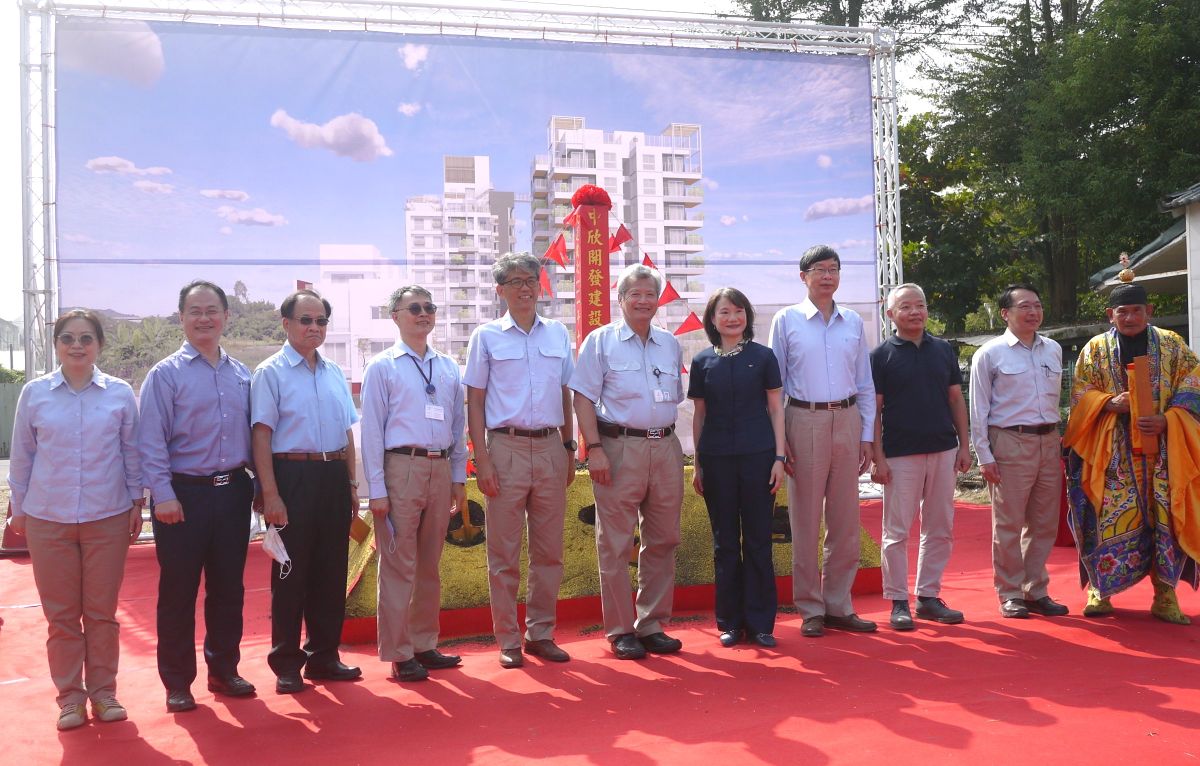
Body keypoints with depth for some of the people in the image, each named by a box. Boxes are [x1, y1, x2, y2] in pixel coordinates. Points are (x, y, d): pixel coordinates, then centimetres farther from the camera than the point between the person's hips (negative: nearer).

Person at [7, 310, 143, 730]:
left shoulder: (120, 393, -1)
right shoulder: (34, 393, 0)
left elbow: (132, 451, 6)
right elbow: (21, 455, 7)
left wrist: (136, 501, 6)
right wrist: (18, 508, 10)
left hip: (108, 518, 0)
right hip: (48, 520, 1)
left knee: (102, 612, 7)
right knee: (61, 614, 7)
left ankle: (103, 691, 20)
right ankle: (70, 696, 18)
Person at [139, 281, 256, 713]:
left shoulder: (241, 375, 10)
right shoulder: (166, 374, -4)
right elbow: (151, 442, -9)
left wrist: (259, 485, 8)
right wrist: (164, 495, -15)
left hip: (233, 492, 4)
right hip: (184, 494, -4)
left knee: (228, 588, 12)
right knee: (178, 592, 4)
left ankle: (223, 670, 26)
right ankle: (177, 684, 16)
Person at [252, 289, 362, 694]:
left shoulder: (335, 373, 14)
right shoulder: (271, 372, -4)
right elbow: (262, 434, -9)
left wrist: (351, 482, 13)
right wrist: (270, 493, -15)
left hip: (334, 475, 6)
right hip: (293, 475, -5)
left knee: (331, 570, 11)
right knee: (291, 572, 1)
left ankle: (324, 656, 23)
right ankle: (286, 664, 13)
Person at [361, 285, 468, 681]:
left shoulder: (448, 367, 12)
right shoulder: (383, 367, -2)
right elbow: (371, 430, -5)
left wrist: (459, 478, 12)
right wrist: (377, 490, -10)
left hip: (441, 469, 5)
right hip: (401, 467, -5)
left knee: (430, 565, 13)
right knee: (398, 566, -1)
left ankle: (425, 645, 24)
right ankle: (399, 654, 8)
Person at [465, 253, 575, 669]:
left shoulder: (558, 334, 10)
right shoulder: (487, 336, 2)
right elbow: (475, 402, 1)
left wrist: (569, 449, 10)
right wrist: (482, 460, -7)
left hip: (551, 449, 3)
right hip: (506, 449, -3)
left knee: (549, 549, 8)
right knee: (504, 552, 2)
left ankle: (541, 633, 20)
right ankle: (509, 641, 12)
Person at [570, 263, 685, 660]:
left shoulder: (670, 344, 14)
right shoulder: (601, 341, 1)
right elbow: (584, 398, -4)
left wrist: (669, 440, 12)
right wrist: (594, 448, -13)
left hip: (665, 448, 5)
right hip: (619, 448, -5)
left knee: (663, 540, 9)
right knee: (616, 544, 0)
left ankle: (652, 625, 21)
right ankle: (620, 630, 11)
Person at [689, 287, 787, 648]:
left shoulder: (763, 356, 3)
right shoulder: (702, 361, 6)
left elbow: (775, 409, 4)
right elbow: (699, 415, 9)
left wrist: (780, 457, -2)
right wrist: (698, 465, 7)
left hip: (757, 456, -1)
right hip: (716, 459, 1)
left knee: (758, 540, 3)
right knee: (725, 542, 7)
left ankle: (760, 622, 12)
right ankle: (730, 622, 17)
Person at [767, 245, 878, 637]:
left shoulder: (853, 322, 11)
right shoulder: (787, 320, 1)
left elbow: (865, 383, 14)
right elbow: (774, 382, 1)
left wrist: (867, 434, 9)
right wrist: (778, 438, -5)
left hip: (847, 420, 4)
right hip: (805, 421, -3)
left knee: (845, 519, 7)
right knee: (806, 520, 1)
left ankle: (839, 606, 17)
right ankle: (810, 609, 10)